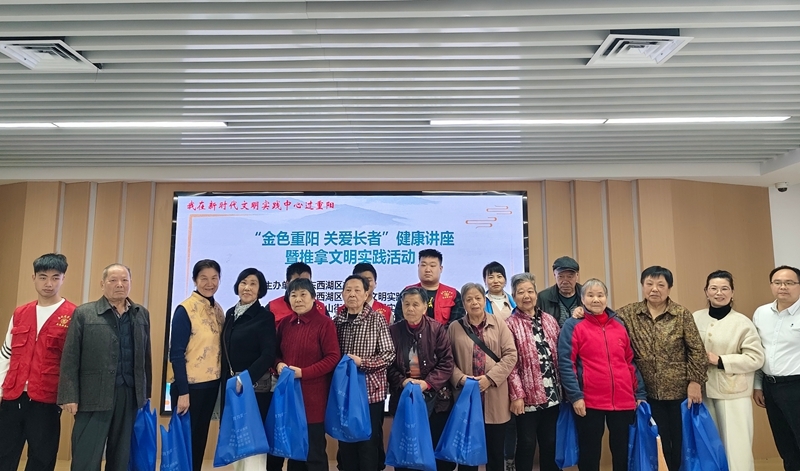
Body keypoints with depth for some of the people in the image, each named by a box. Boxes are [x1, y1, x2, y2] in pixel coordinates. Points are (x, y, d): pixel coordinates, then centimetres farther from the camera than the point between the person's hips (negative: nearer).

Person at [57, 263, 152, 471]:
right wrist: (70, 396, -9)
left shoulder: (142, 314, 9)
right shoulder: (83, 313, 0)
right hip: (94, 397, -3)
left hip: (131, 395, 3)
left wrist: (146, 393, 9)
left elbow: (146, 356, 9)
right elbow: (70, 359, -4)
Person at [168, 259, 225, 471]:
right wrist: (182, 391, -17)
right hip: (189, 385, -6)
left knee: (200, 440, 16)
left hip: (211, 384, 6)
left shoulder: (218, 310, 6)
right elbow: (176, 354, -15)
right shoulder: (185, 310, -14)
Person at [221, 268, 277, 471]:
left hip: (256, 387, -6)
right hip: (231, 386, 6)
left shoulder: (265, 316, -9)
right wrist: (226, 382, 8)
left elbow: (268, 355, -15)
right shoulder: (231, 313, 9)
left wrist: (246, 378, -23)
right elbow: (226, 352, 13)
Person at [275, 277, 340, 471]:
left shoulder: (324, 323, -10)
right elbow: (278, 353, 17)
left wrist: (303, 372, -19)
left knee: (314, 452, 4)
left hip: (313, 395, -6)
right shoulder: (284, 323, 8)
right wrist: (279, 364, -5)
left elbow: (333, 358, -13)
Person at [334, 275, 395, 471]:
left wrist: (362, 362, -19)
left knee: (369, 443, 5)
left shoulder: (377, 320, -5)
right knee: (345, 442, 13)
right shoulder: (337, 321, 5)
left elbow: (389, 354, -9)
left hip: (371, 391, -3)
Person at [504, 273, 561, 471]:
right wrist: (516, 394, -14)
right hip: (528, 396, -4)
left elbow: (558, 355, 11)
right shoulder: (510, 324, -5)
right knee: (526, 444, 5)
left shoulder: (549, 320, 9)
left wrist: (561, 388, 6)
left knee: (551, 443, 14)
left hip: (552, 394, 5)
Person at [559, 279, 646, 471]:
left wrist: (640, 394, 9)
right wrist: (575, 396, -15)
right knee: (590, 454, 8)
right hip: (589, 402, -4)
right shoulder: (573, 325, -4)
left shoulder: (619, 324, 11)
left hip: (624, 401, 4)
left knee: (623, 452, 14)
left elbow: (630, 361, 14)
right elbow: (566, 363, -9)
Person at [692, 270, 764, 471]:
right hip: (703, 391, 3)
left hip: (733, 393, -3)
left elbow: (756, 358, -8)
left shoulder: (742, 322, -4)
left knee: (735, 445, 0)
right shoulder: (695, 319, 2)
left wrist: (720, 361, -14)